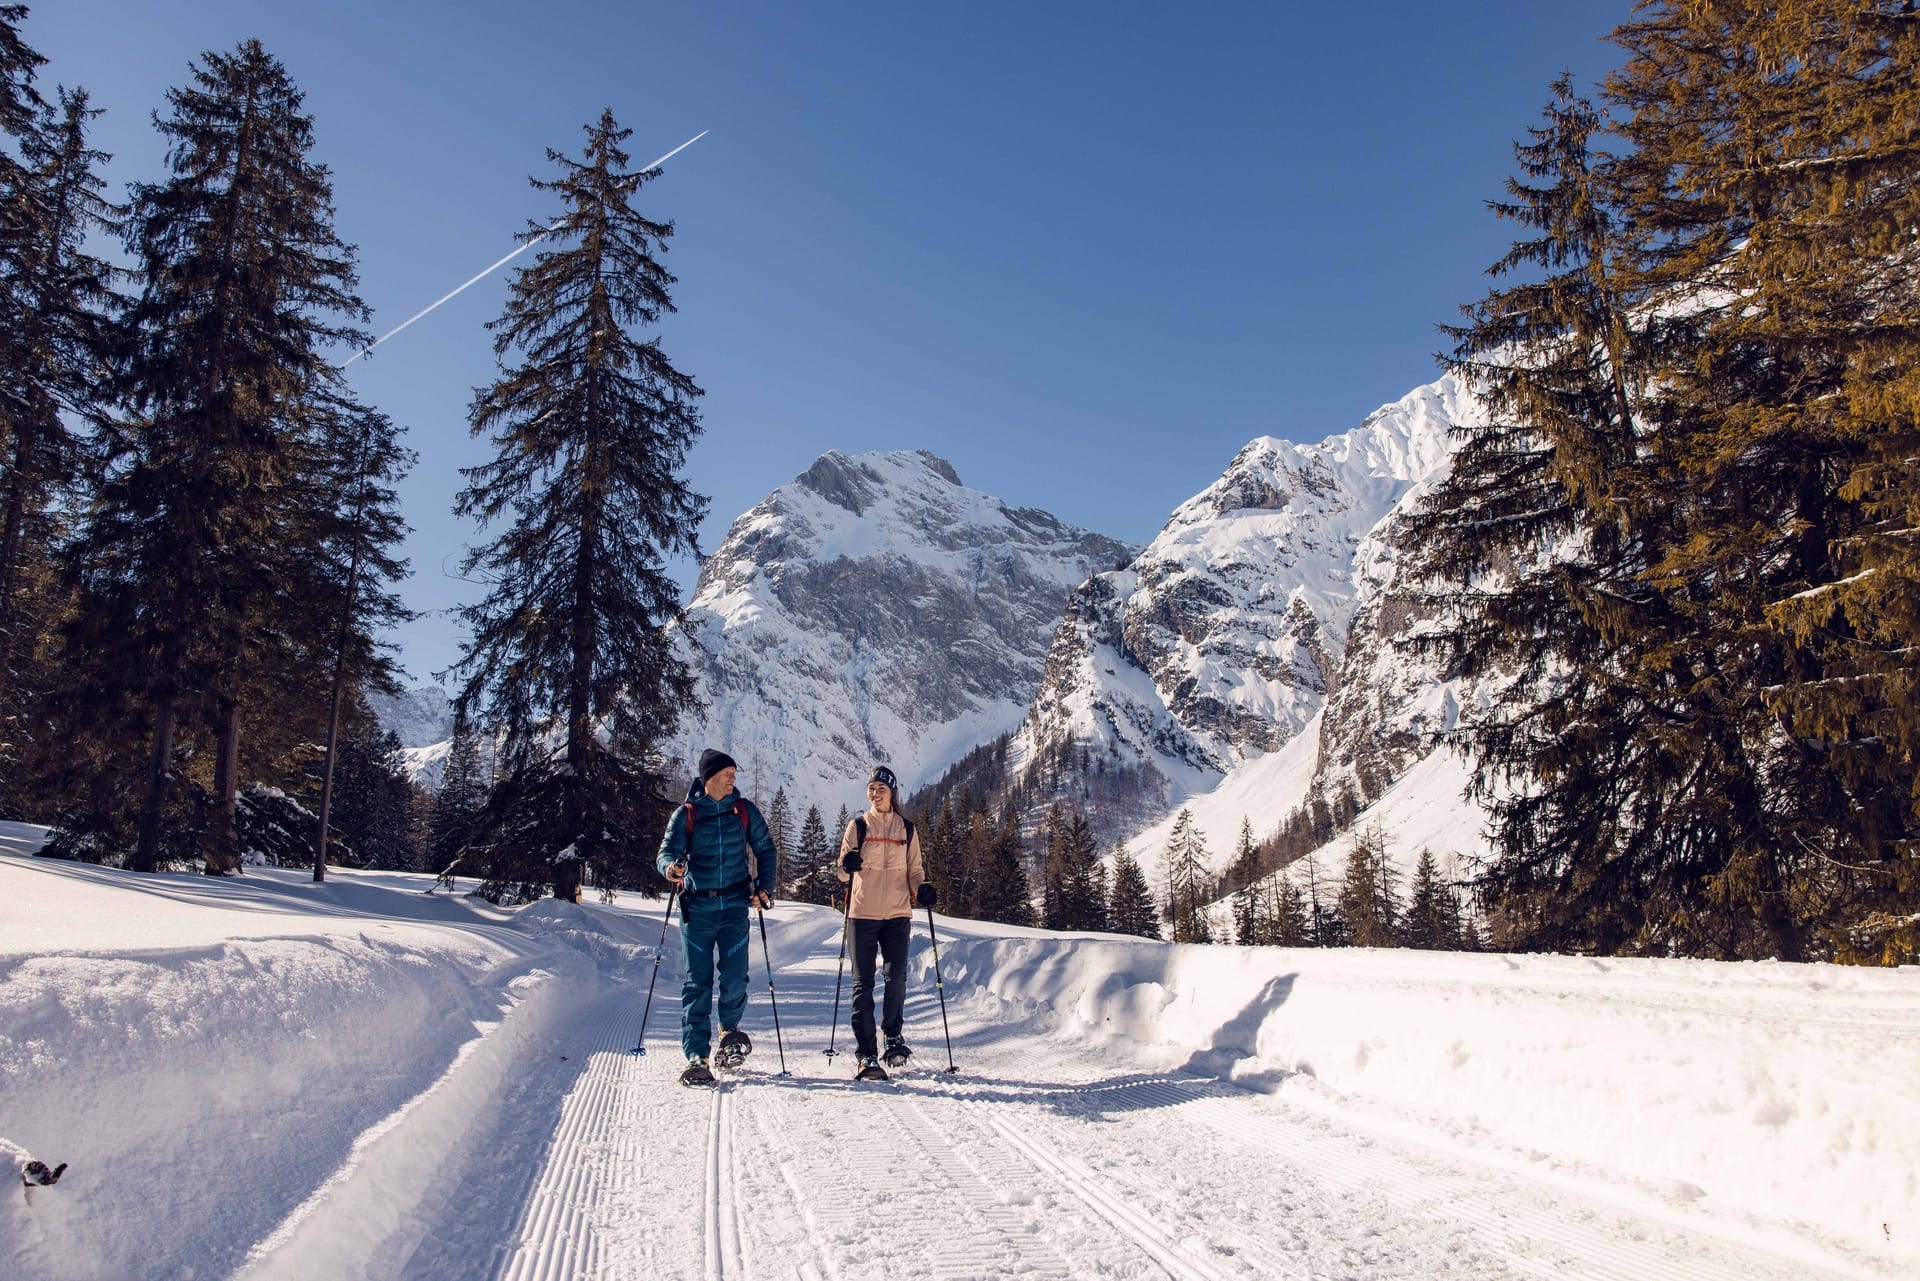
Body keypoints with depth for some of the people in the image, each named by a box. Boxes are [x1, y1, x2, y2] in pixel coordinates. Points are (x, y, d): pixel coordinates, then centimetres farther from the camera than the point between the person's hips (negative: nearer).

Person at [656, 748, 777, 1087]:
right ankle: (696, 1056, 4)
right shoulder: (686, 814, 3)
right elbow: (668, 850, -4)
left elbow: (766, 850, 15)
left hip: (735, 906, 1)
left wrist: (765, 886, 3)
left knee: (735, 977, -5)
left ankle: (730, 1028, 25)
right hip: (696, 907, -1)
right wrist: (670, 866, -27)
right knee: (697, 982, -1)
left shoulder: (744, 810, 8)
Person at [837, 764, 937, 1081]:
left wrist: (922, 889, -6)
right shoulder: (858, 826, 6)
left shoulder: (907, 830, 10)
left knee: (897, 978, 0)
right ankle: (865, 1054, 1)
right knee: (863, 983, -2)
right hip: (863, 913, -1)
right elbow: (844, 873, 6)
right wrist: (847, 864, -17)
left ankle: (893, 1034, 25)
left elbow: (914, 871, 15)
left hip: (897, 913, 1)